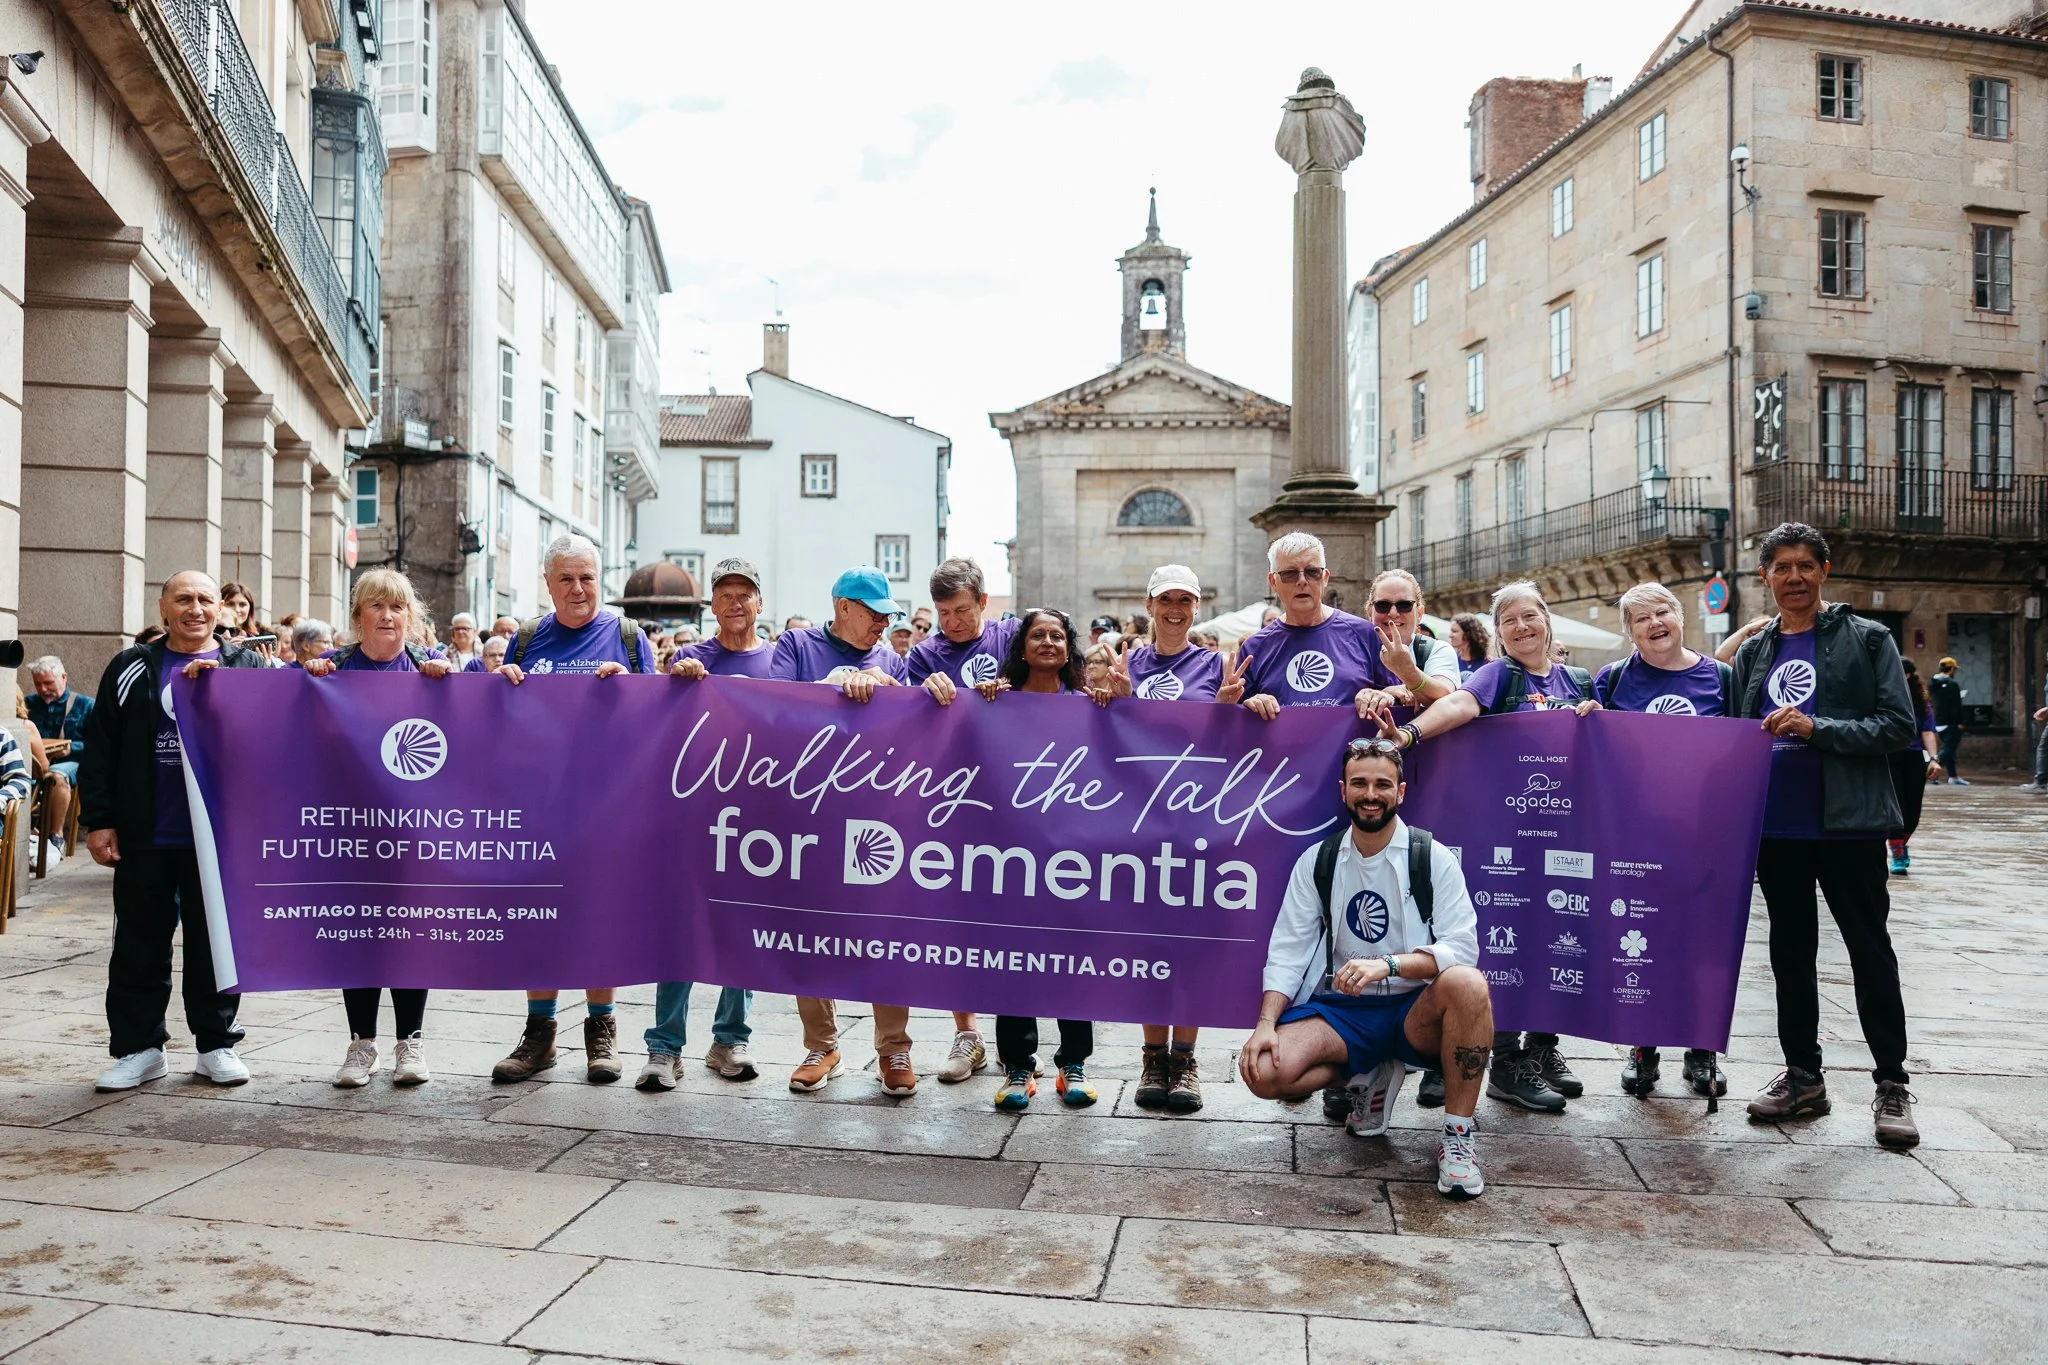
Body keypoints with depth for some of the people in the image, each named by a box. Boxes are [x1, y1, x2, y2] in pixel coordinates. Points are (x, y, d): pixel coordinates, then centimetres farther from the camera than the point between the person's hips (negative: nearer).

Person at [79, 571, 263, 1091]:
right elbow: (100, 750, 6)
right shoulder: (132, 669, 7)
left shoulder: (246, 666, 6)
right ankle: (138, 1047, 19)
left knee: (215, 944, 8)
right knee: (139, 946, 8)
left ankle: (217, 1043, 18)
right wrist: (99, 821, -1)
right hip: (144, 837, 1)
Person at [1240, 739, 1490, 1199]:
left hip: (1415, 1012, -2)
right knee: (1264, 1070, -24)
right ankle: (1369, 1079, 8)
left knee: (1466, 983, -35)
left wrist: (1386, 964, -30)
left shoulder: (1433, 858, -3)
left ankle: (1458, 1132, -17)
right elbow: (1288, 951, 1)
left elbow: (1461, 948, -13)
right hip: (1341, 1011, 2)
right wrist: (1266, 1022, -14)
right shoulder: (1316, 861, 5)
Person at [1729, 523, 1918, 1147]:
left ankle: (1892, 1083, 16)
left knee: (1871, 952, 5)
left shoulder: (1867, 639, -1)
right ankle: (1803, 1076, 22)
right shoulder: (1752, 653, 11)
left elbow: (1898, 726, -8)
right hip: (1776, 830, 4)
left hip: (1849, 826, -4)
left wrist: (1816, 728, -20)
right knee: (1790, 953, 11)